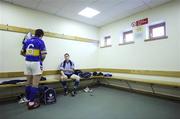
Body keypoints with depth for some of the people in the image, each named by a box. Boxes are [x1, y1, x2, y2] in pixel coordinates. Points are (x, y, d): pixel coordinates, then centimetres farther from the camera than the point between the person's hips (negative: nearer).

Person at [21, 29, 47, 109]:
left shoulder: (27, 41, 11)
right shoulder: (40, 42, -7)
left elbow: (22, 53, 15)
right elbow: (43, 55, -13)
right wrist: (41, 60, 6)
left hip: (27, 62, 7)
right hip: (36, 63, -6)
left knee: (28, 83, 16)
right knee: (35, 84, 0)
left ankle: (28, 100, 28)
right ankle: (32, 102, 6)